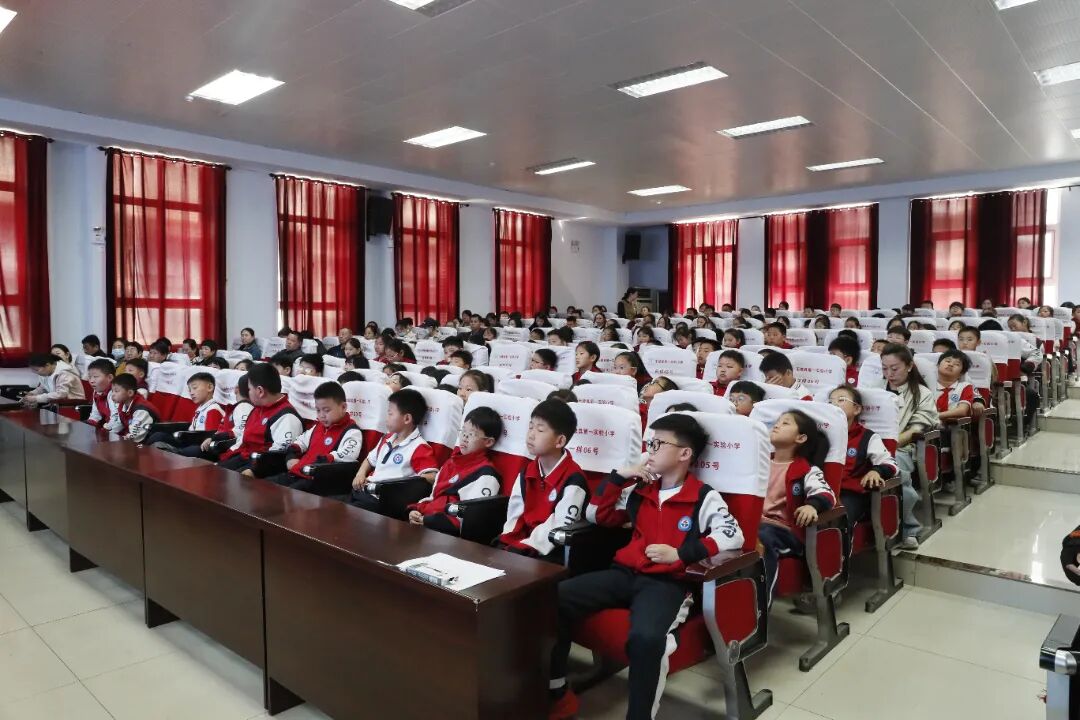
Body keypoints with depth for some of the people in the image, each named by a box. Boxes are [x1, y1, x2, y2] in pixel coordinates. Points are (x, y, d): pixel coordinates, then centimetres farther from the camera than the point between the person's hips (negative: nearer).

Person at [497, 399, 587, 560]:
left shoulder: (573, 480, -14)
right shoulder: (527, 472, 10)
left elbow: (560, 528, -17)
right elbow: (514, 515, 11)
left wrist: (524, 548, -20)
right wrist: (508, 543, -6)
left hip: (549, 553, -6)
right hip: (517, 543, 6)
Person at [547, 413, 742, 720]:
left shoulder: (704, 498, 0)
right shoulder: (640, 491, 15)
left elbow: (733, 535, -12)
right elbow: (596, 515, 20)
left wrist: (680, 553, -18)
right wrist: (618, 477, 7)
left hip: (668, 583, -5)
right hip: (625, 573, 5)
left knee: (645, 637, -39)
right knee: (555, 598, -15)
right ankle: (556, 693, -2)